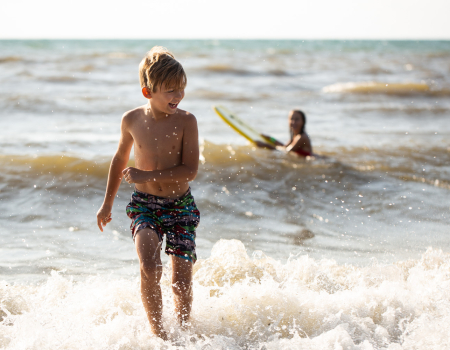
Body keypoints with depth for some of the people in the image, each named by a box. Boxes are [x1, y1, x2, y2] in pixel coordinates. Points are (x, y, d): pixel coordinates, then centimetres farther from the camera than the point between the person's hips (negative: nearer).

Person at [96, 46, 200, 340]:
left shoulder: (186, 121, -11)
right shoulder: (132, 120, -3)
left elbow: (190, 170, -15)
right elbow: (121, 159, 14)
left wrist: (147, 176, -21)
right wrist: (107, 203, 20)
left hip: (181, 205, -1)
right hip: (145, 205, 1)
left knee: (182, 280, 2)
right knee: (150, 268, -22)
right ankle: (158, 333, -6)